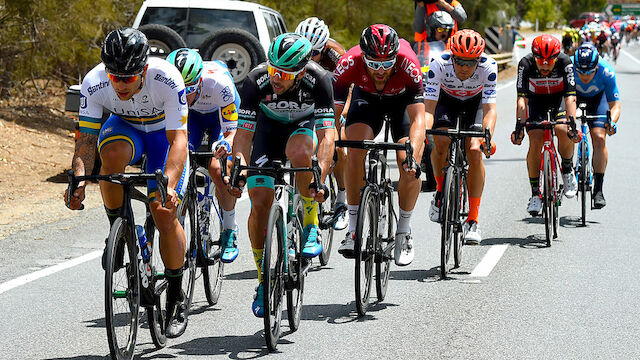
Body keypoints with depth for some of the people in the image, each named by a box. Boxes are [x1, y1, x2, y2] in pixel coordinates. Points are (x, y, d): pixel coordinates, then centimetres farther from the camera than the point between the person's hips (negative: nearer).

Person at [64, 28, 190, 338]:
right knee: (113, 153, -36)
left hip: (165, 132, -2)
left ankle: (176, 298, 4)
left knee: (164, 214, -16)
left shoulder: (167, 79, -36)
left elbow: (178, 139, -37)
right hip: (124, 127, 2)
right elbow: (85, 139, -24)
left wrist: (169, 186, -51)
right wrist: (79, 182, -41)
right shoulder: (94, 83, -29)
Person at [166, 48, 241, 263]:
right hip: (192, 115, 3)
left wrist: (226, 144, -57)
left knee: (217, 170, -21)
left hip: (223, 113, -3)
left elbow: (231, 131, -34)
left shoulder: (219, 83, -41)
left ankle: (230, 232, -1)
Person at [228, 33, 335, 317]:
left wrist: (319, 179, -50)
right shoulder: (256, 80, -30)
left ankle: (311, 224, -15)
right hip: (269, 126, 1)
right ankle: (263, 280, 6)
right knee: (260, 201, -11)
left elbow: (327, 135, -38)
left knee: (298, 152, -38)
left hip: (305, 124, -1)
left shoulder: (318, 80, -34)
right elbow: (243, 134, -26)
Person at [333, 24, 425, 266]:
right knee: (356, 149, -25)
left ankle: (403, 232, 4)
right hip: (366, 97, 1)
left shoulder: (408, 64, -39)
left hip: (403, 99, -1)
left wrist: (412, 157, -55)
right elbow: (333, 112, -33)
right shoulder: (349, 63, -36)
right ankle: (354, 229, -15)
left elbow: (418, 117, -41)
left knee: (409, 166, -18)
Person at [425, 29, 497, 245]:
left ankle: (472, 220, -14)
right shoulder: (439, 65, -34)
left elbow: (489, 108, -34)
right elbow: (428, 107, -34)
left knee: (475, 152, -21)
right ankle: (440, 190, 4)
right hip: (446, 101, 0)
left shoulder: (488, 67, -33)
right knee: (441, 142, -26)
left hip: (475, 102, 0)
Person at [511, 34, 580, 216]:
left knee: (562, 130, -29)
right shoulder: (526, 64, -30)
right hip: (536, 99, 1)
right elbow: (522, 99, -32)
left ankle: (568, 170, -1)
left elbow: (570, 97, -35)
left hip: (559, 97, 0)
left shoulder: (565, 62, -31)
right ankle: (535, 194, -6)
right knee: (535, 143, -17)